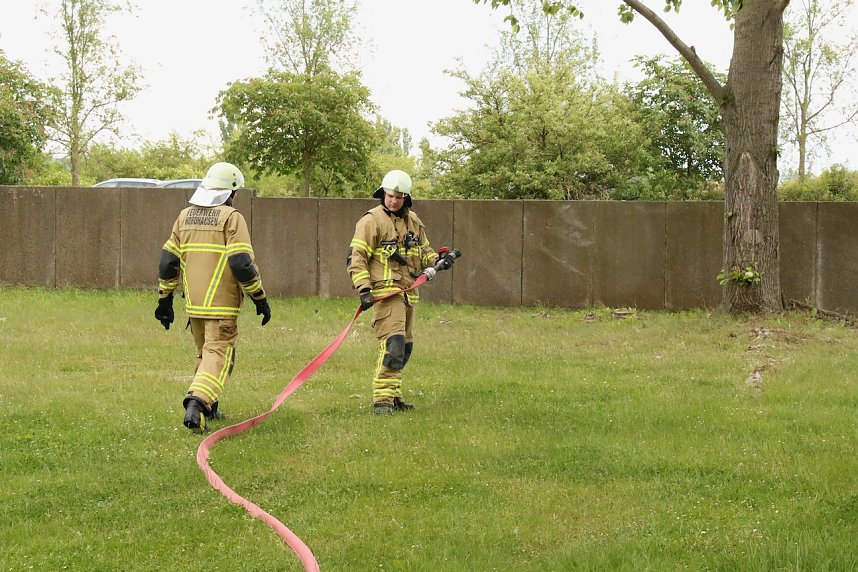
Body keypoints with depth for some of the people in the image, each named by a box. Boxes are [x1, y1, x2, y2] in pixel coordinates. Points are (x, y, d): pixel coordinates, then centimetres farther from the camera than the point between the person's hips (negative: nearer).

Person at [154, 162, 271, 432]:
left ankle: (208, 408, 29)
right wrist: (260, 299, -5)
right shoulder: (231, 217, -8)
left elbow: (168, 261, 12)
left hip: (194, 303, 6)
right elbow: (242, 263, -13)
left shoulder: (185, 216, 11)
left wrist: (165, 299, 20)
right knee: (218, 355, -7)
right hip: (222, 304, -6)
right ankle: (196, 403, -28)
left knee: (205, 353, 22)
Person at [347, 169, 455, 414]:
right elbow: (356, 257, -9)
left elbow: (423, 250, 28)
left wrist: (436, 261, 6)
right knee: (393, 343, -20)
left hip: (408, 292, 8)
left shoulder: (413, 221, 15)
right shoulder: (372, 220, -7)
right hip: (386, 292, -8)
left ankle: (392, 395, 23)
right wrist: (364, 289, -19)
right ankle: (382, 399, -21)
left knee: (405, 347, 13)